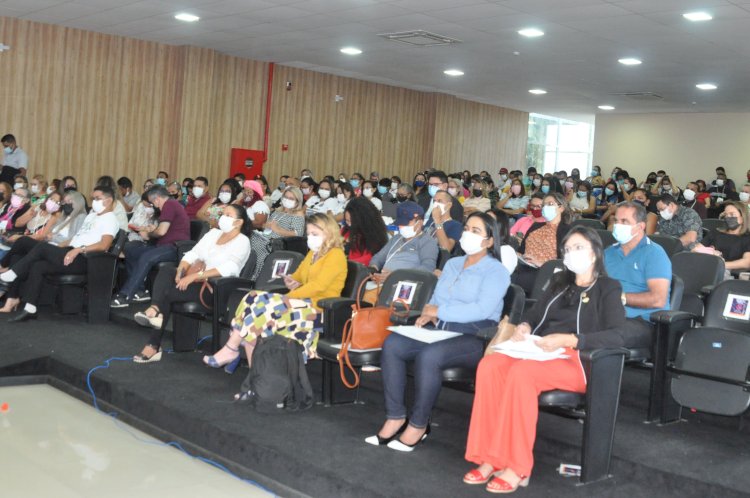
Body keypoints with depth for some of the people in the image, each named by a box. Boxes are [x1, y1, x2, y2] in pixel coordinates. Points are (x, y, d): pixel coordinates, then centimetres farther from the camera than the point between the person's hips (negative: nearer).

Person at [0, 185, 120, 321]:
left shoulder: (110, 219, -6)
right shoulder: (92, 215, 24)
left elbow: (104, 245, -21)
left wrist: (79, 249, -25)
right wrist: (58, 248, 14)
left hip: (82, 260, -9)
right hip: (72, 254, 9)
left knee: (42, 247, -16)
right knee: (37, 266, -7)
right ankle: (29, 309, -10)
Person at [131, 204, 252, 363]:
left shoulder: (242, 242, -6)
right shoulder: (213, 233, 16)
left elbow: (228, 268, -21)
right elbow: (192, 254, 10)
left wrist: (195, 276, -27)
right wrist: (181, 271, -11)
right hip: (198, 280, 6)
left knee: (167, 292, -21)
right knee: (165, 271, -18)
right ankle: (155, 310, -33)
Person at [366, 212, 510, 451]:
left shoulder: (496, 271, -1)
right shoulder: (452, 264, 23)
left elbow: (482, 309, -16)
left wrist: (439, 311, -12)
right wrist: (429, 314, -3)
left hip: (473, 337, -7)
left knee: (429, 355, -35)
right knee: (392, 344, -19)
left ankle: (418, 425, -18)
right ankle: (396, 417, -14)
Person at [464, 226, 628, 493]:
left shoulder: (608, 288, 4)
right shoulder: (559, 281, 25)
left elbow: (618, 336, -11)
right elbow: (534, 313, 26)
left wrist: (567, 340, -22)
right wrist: (524, 327, 0)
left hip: (578, 361, -6)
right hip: (539, 352, 6)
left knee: (521, 372, -36)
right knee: (489, 366, -26)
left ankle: (517, 467, -31)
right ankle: (490, 458, -26)